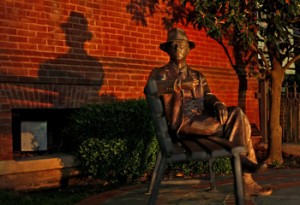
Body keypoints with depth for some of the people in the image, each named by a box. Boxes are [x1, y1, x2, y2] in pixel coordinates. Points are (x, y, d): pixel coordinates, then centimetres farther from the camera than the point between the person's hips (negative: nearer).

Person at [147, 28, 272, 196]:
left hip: (203, 119, 5)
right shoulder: (159, 74, 15)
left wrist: (218, 105, -11)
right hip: (181, 123, -5)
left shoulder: (198, 76, 27)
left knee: (237, 113, -23)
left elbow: (208, 97, 14)